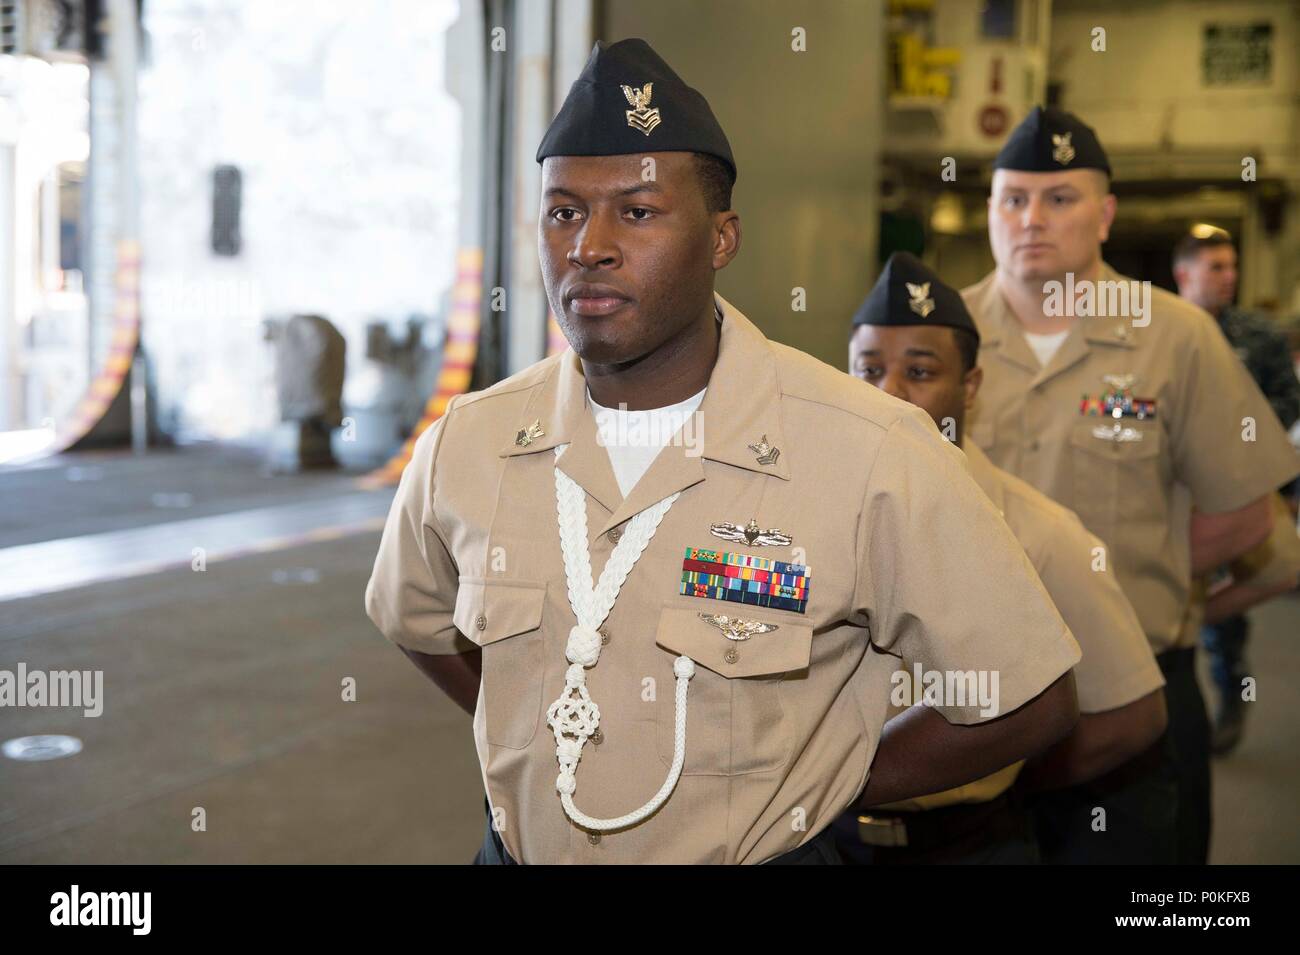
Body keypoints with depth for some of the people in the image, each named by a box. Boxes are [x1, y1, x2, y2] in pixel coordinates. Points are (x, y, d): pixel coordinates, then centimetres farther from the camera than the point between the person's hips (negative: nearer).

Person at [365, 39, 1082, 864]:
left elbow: (1028, 703, -14)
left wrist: (820, 782, -8)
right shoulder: (464, 448, -11)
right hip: (518, 848, 3)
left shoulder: (873, 455, -23)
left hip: (763, 852, -3)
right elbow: (420, 623, 9)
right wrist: (545, 748, 1)